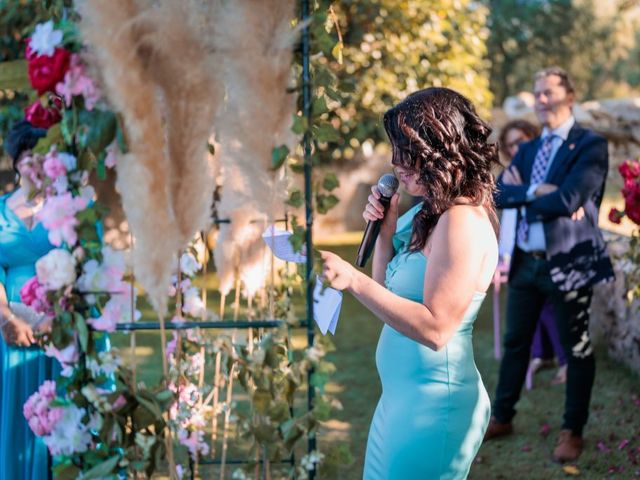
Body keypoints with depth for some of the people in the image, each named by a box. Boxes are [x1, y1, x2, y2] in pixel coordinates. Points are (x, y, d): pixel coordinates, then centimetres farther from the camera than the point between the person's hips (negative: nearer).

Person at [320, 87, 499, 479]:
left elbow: (435, 329, -25)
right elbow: (391, 295, 14)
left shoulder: (462, 221, -20)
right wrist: (386, 232, 1)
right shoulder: (429, 213, 8)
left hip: (432, 403, -9)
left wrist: (355, 281, -29)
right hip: (403, 396, 9)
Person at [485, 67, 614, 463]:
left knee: (577, 348, 6)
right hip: (526, 261, 7)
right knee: (516, 342, 16)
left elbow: (568, 200, -23)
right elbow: (498, 193, -2)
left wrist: (521, 195, -10)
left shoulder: (591, 146, -11)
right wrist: (535, 191, -19)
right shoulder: (528, 149, 11)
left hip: (568, 262, -6)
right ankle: (502, 418, 29)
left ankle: (573, 432, 18)